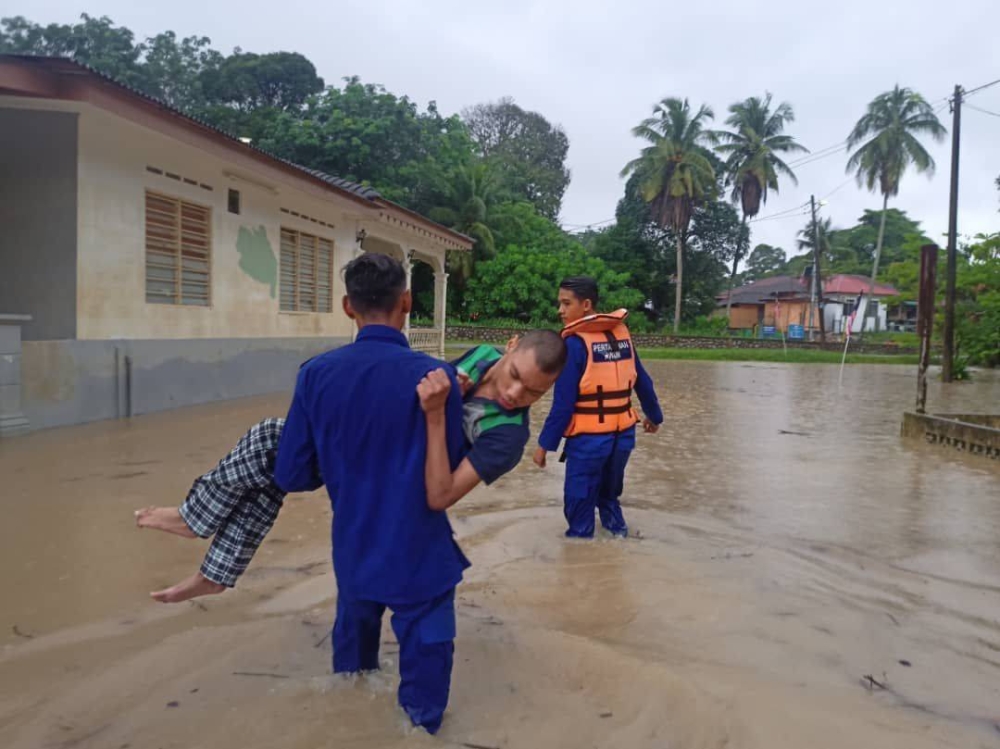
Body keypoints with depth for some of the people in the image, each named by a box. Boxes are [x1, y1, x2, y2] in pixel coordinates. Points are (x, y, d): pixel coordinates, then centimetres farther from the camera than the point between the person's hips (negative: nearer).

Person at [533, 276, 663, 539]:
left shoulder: (574, 343, -14)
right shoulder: (621, 333, 5)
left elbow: (563, 403, -15)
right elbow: (642, 381, 13)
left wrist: (545, 444, -8)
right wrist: (653, 415, 27)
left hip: (589, 438, -7)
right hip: (623, 433, 7)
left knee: (579, 504, 5)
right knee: (608, 495, 25)